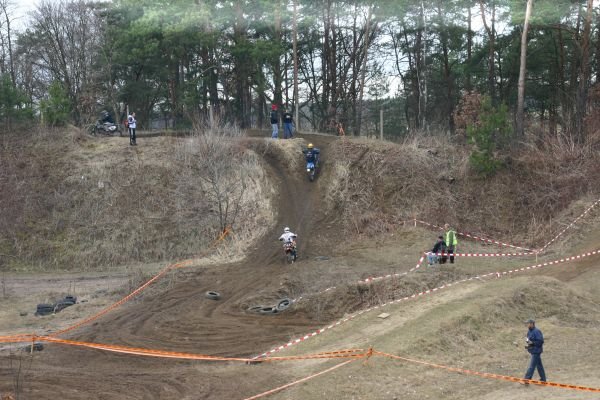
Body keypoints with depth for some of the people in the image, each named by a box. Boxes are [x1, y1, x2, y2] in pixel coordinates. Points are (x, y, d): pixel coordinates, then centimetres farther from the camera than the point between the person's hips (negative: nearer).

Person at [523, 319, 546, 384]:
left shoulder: (536, 331, -18)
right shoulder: (529, 331, 10)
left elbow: (541, 341, -20)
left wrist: (532, 343, -23)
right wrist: (528, 344, 3)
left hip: (536, 351, -10)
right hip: (533, 351, 10)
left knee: (532, 366, -9)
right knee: (539, 365, 16)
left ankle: (527, 380, -9)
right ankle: (543, 379, 24)